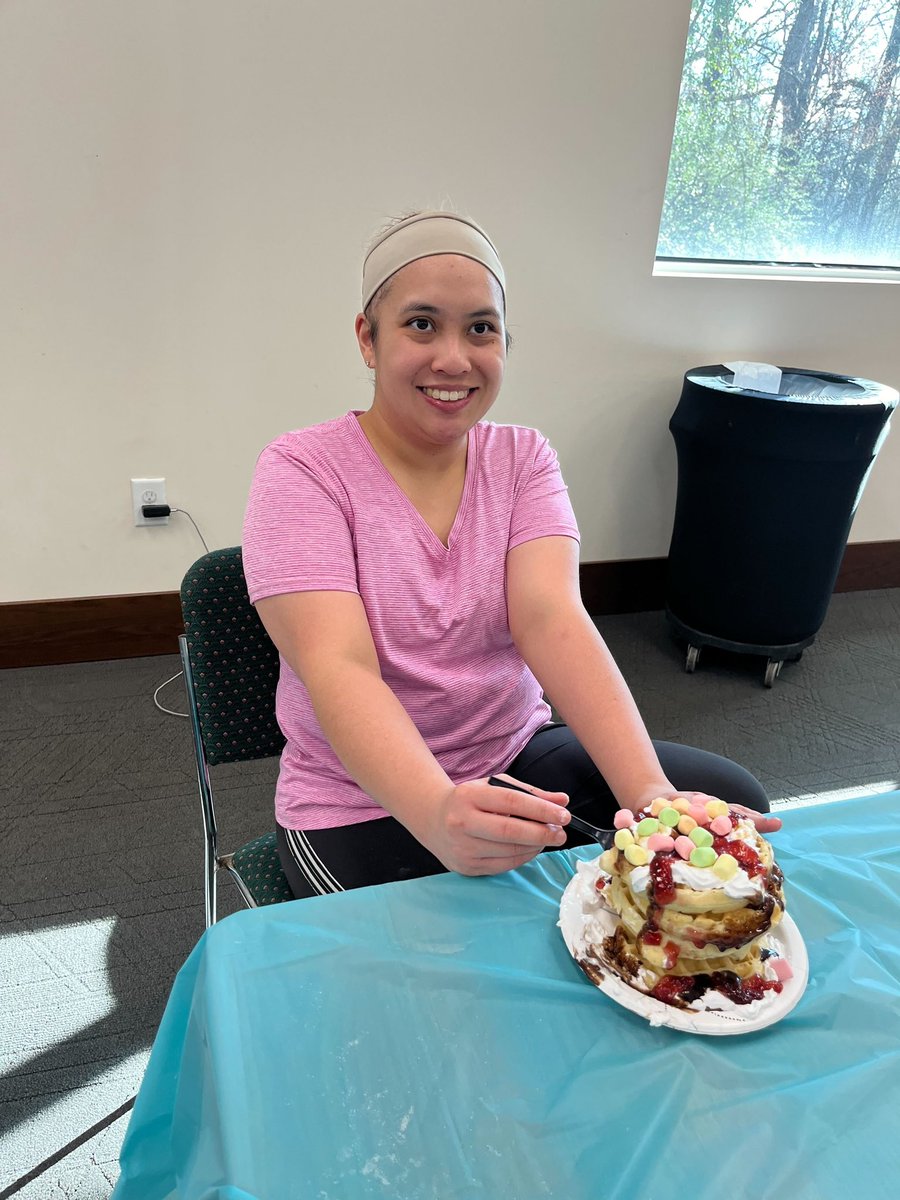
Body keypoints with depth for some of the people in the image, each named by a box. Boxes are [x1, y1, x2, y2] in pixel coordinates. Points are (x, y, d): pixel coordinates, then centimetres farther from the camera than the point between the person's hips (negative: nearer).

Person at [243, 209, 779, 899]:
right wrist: (439, 814, -43)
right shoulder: (302, 471, -13)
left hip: (519, 753, 4)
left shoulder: (523, 458, -1)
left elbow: (550, 616, -16)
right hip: (365, 801, -3)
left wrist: (649, 791, -30)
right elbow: (338, 667, -25)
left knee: (732, 799, -10)